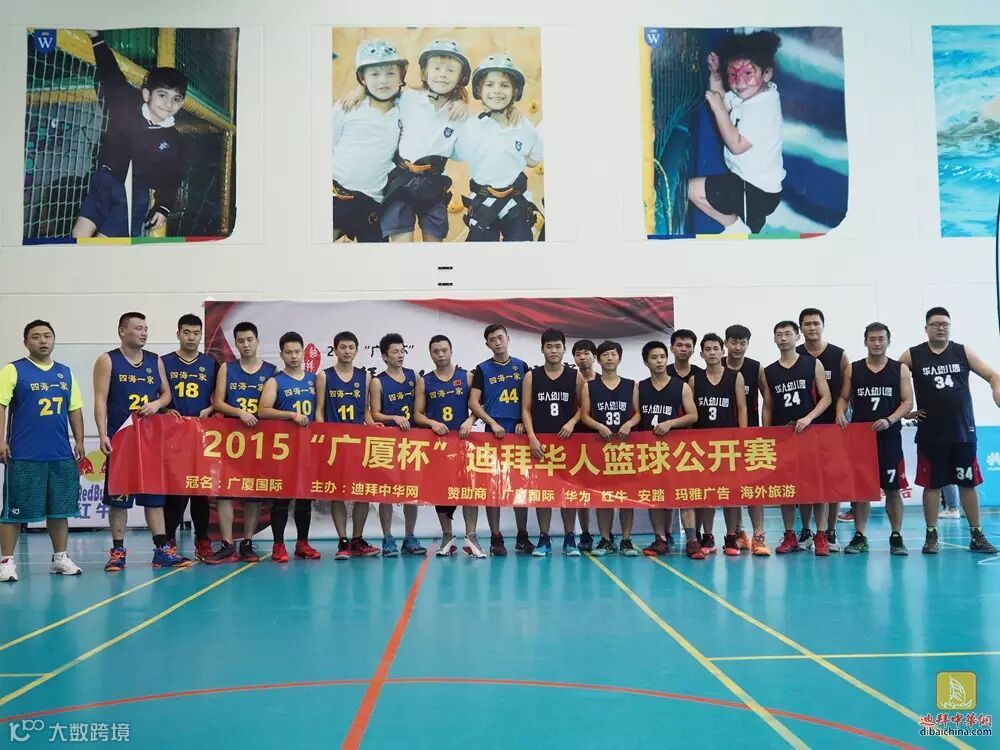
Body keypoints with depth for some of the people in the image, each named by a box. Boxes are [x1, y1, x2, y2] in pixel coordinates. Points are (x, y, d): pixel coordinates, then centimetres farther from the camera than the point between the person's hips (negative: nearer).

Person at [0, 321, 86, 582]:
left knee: (59, 509, 10)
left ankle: (60, 558, 19)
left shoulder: (66, 373, 14)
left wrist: (79, 441, 10)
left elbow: (74, 409, 16)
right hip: (24, 456, -4)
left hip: (61, 455, 5)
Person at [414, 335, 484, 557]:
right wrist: (432, 423, -15)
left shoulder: (467, 377, 5)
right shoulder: (424, 382, 8)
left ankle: (471, 538, -4)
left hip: (462, 439, -1)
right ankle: (447, 538, 16)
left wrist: (470, 420, -17)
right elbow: (418, 414, 4)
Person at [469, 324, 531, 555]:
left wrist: (524, 423, -1)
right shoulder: (482, 369, 5)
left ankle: (522, 536, 16)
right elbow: (473, 402, -1)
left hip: (519, 433, 2)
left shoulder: (521, 366, 11)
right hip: (493, 432, -2)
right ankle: (496, 538, 5)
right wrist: (492, 423, -11)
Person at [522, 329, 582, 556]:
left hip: (567, 439, 0)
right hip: (540, 441, 0)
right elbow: (526, 410, 1)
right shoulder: (531, 376, 3)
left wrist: (572, 422, -13)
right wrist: (532, 438, -10)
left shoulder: (575, 376, 4)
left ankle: (570, 539, 11)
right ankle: (544, 539, 10)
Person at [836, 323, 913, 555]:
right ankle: (859, 537, 11)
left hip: (889, 436, -1)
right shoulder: (853, 369, 7)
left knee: (893, 488, 1)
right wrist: (840, 413, -12)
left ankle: (896, 537, 12)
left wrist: (889, 420, -16)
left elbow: (907, 401, -1)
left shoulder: (900, 369, 3)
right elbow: (843, 398, 10)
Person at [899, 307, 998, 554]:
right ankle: (931, 536, 11)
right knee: (931, 485, 3)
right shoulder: (912, 356, 0)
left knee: (968, 483, 7)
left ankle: (977, 536, 16)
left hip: (963, 431, 2)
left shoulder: (963, 352, 4)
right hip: (930, 434, -1)